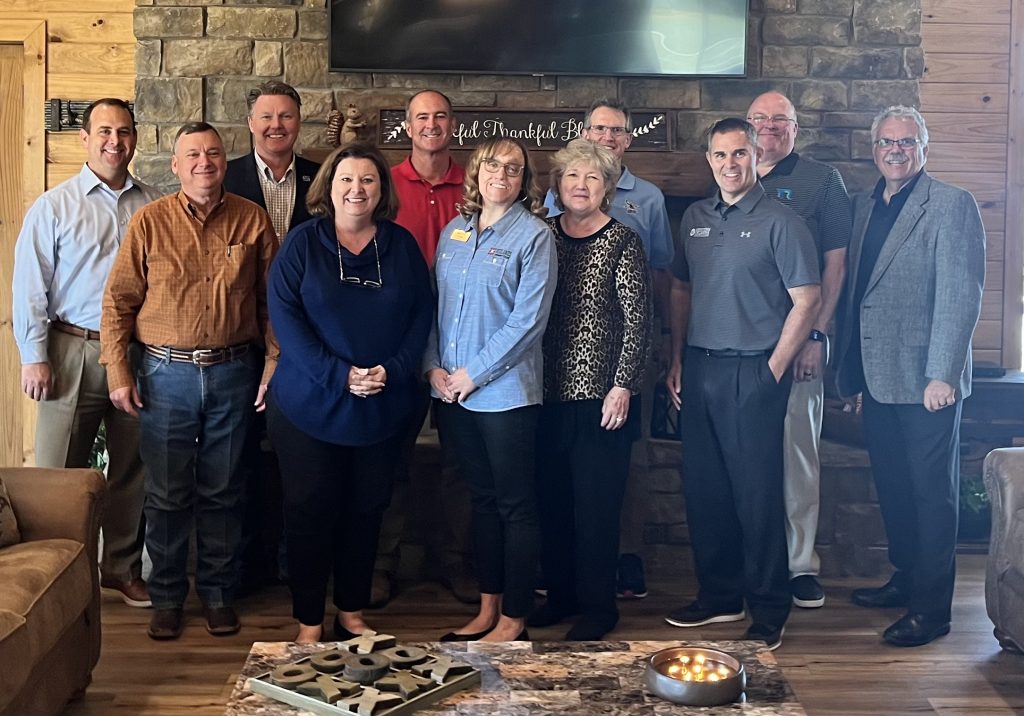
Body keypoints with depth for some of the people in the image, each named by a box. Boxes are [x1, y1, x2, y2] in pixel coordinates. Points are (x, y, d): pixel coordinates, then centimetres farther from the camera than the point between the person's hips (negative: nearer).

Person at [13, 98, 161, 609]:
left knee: (131, 469, 11)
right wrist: (34, 356, -7)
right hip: (74, 352, -2)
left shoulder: (154, 206, 6)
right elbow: (29, 286, -2)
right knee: (60, 470, 1)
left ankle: (122, 568, 24)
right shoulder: (55, 207, 0)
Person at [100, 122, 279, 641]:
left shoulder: (252, 220, 1)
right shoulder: (150, 221, -1)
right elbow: (118, 301, 0)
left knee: (222, 492, 11)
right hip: (167, 374, 0)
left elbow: (271, 299, 5)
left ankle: (217, 593, 24)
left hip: (233, 373, 1)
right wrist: (118, 373, -4)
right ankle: (167, 598, 21)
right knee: (167, 495, 7)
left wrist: (274, 362, 0)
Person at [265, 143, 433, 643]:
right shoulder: (302, 242, -2)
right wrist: (338, 374, -18)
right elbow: (284, 315, -10)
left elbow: (422, 312, 3)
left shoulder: (402, 245, 5)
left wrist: (393, 370, -13)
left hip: (385, 408, 3)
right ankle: (308, 623, 15)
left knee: (366, 510, 11)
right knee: (310, 512, 3)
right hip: (309, 405, -2)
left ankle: (352, 613, 26)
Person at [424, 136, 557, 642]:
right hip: (451, 390, 6)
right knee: (482, 500, 14)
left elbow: (528, 318, -12)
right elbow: (435, 306, 14)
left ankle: (513, 619, 10)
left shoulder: (533, 236, -5)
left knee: (515, 505, 2)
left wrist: (474, 373, -14)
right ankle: (488, 608, 23)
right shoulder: (454, 233, 12)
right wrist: (433, 365, 0)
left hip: (505, 390, -5)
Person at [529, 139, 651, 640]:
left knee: (596, 505, 2)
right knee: (551, 500, 10)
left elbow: (638, 320, -5)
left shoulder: (622, 242, -2)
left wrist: (622, 384, -11)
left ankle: (598, 605, 14)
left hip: (601, 396, -4)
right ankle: (561, 593, 26)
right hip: (549, 394, 4)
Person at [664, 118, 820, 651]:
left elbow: (807, 301, -8)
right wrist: (676, 360, 11)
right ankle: (719, 595, 25)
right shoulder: (694, 218, 12)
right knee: (703, 488, 11)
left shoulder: (780, 222, -6)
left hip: (753, 372, -6)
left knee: (757, 493, -1)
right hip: (700, 369, 6)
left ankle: (769, 611, 10)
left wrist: (774, 369, -10)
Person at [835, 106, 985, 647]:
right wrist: (850, 369, 12)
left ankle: (931, 608, 9)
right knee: (892, 487, 15)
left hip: (925, 379, -7)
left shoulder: (952, 206, -8)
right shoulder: (865, 206, 13)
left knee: (932, 492, 1)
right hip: (878, 378, 7)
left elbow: (961, 297, -14)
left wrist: (942, 375, -19)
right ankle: (906, 579, 31)